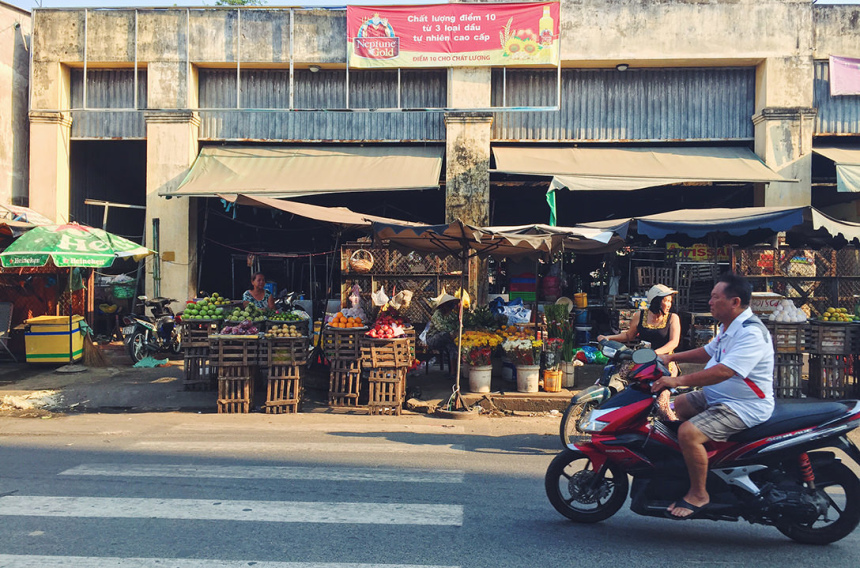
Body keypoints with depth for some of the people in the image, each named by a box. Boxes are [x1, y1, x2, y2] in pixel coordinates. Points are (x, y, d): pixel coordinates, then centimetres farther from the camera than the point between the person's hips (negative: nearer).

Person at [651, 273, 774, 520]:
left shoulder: (751, 333, -24)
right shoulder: (729, 327, 10)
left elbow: (724, 371, -35)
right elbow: (708, 352, 26)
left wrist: (678, 381, -34)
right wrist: (671, 357, 16)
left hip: (745, 406, -11)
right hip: (717, 397, 11)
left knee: (689, 433, -27)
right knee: (677, 405, 21)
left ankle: (698, 494, -9)